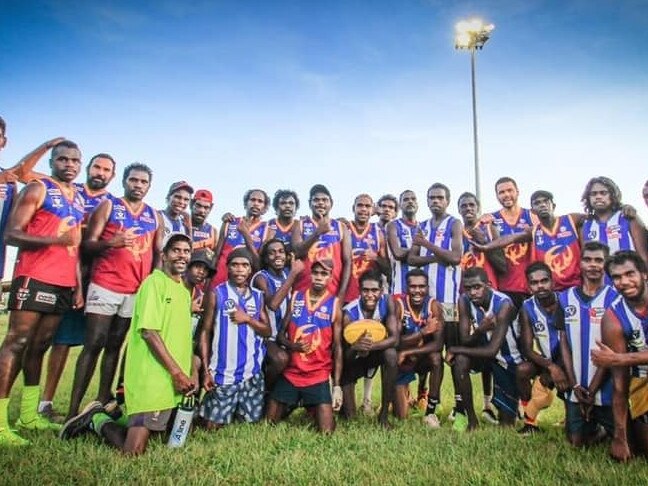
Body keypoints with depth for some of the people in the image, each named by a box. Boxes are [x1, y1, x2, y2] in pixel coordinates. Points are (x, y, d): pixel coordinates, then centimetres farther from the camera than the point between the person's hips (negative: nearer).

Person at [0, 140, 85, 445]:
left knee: (39, 346, 11)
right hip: (34, 278, -7)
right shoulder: (37, 189, -1)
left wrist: (78, 286, 15)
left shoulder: (80, 200, 19)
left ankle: (29, 415, 18)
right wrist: (54, 239, -24)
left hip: (64, 284, 7)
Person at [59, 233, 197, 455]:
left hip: (178, 383, 8)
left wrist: (192, 373, 6)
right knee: (133, 450, -11)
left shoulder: (184, 291, 16)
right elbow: (149, 332, -17)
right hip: (152, 379, -8)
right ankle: (96, 419, 17)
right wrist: (177, 372, -16)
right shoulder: (155, 282, -8)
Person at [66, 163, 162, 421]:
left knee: (114, 346, 9)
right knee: (93, 345, -6)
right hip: (105, 285, -3)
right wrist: (110, 242, -21)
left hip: (137, 291, 4)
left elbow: (158, 254, 16)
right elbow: (87, 244, -1)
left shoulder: (155, 217, 14)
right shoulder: (108, 206, 4)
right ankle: (73, 409, -1)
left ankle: (103, 401, 16)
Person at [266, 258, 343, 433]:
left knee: (326, 432, -6)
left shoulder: (334, 304, -4)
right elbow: (281, 334, 7)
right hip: (289, 373, 2)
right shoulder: (295, 298, 2)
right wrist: (293, 345, -16)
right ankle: (294, 404, 33)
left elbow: (337, 347, -3)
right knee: (268, 424, 7)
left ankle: (314, 410, 22)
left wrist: (337, 386, -6)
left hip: (318, 377, -2)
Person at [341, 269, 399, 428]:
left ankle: (384, 414, -16)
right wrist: (356, 347, -52)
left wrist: (371, 346, -46)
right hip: (353, 359, -2)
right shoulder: (349, 313, -30)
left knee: (391, 354, -34)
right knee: (349, 417, -6)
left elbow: (394, 339, -27)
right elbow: (345, 356, -28)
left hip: (377, 352, 2)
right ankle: (344, 404, 34)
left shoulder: (387, 302, -22)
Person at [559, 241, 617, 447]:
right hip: (576, 388, 3)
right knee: (577, 442, 10)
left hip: (606, 389, -3)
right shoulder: (565, 298, 3)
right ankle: (597, 430, 39)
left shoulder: (614, 298, -8)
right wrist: (575, 385, -4)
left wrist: (593, 390, -10)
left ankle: (603, 429, 36)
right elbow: (564, 344, 3)